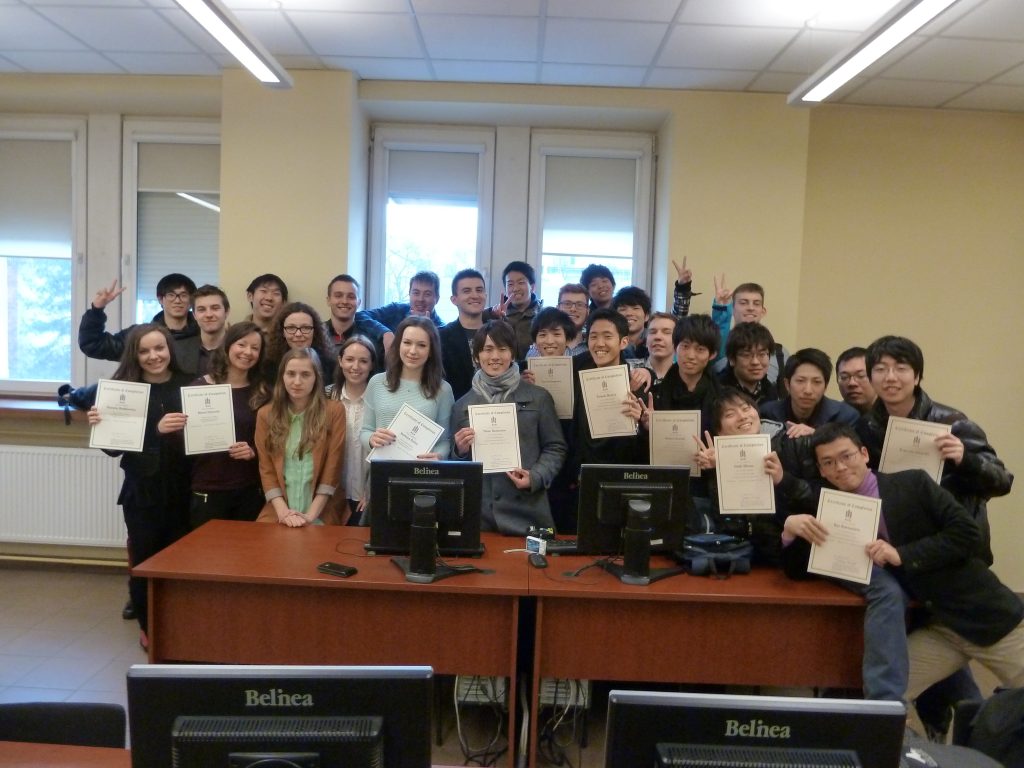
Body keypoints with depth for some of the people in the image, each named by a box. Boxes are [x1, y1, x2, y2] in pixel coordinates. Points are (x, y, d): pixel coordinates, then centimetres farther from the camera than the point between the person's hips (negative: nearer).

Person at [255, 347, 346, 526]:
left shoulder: (334, 411, 2)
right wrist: (283, 512, -9)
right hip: (277, 512, 2)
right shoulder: (265, 414, 9)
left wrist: (311, 515, -10)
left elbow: (333, 468, -2)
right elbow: (266, 470, 4)